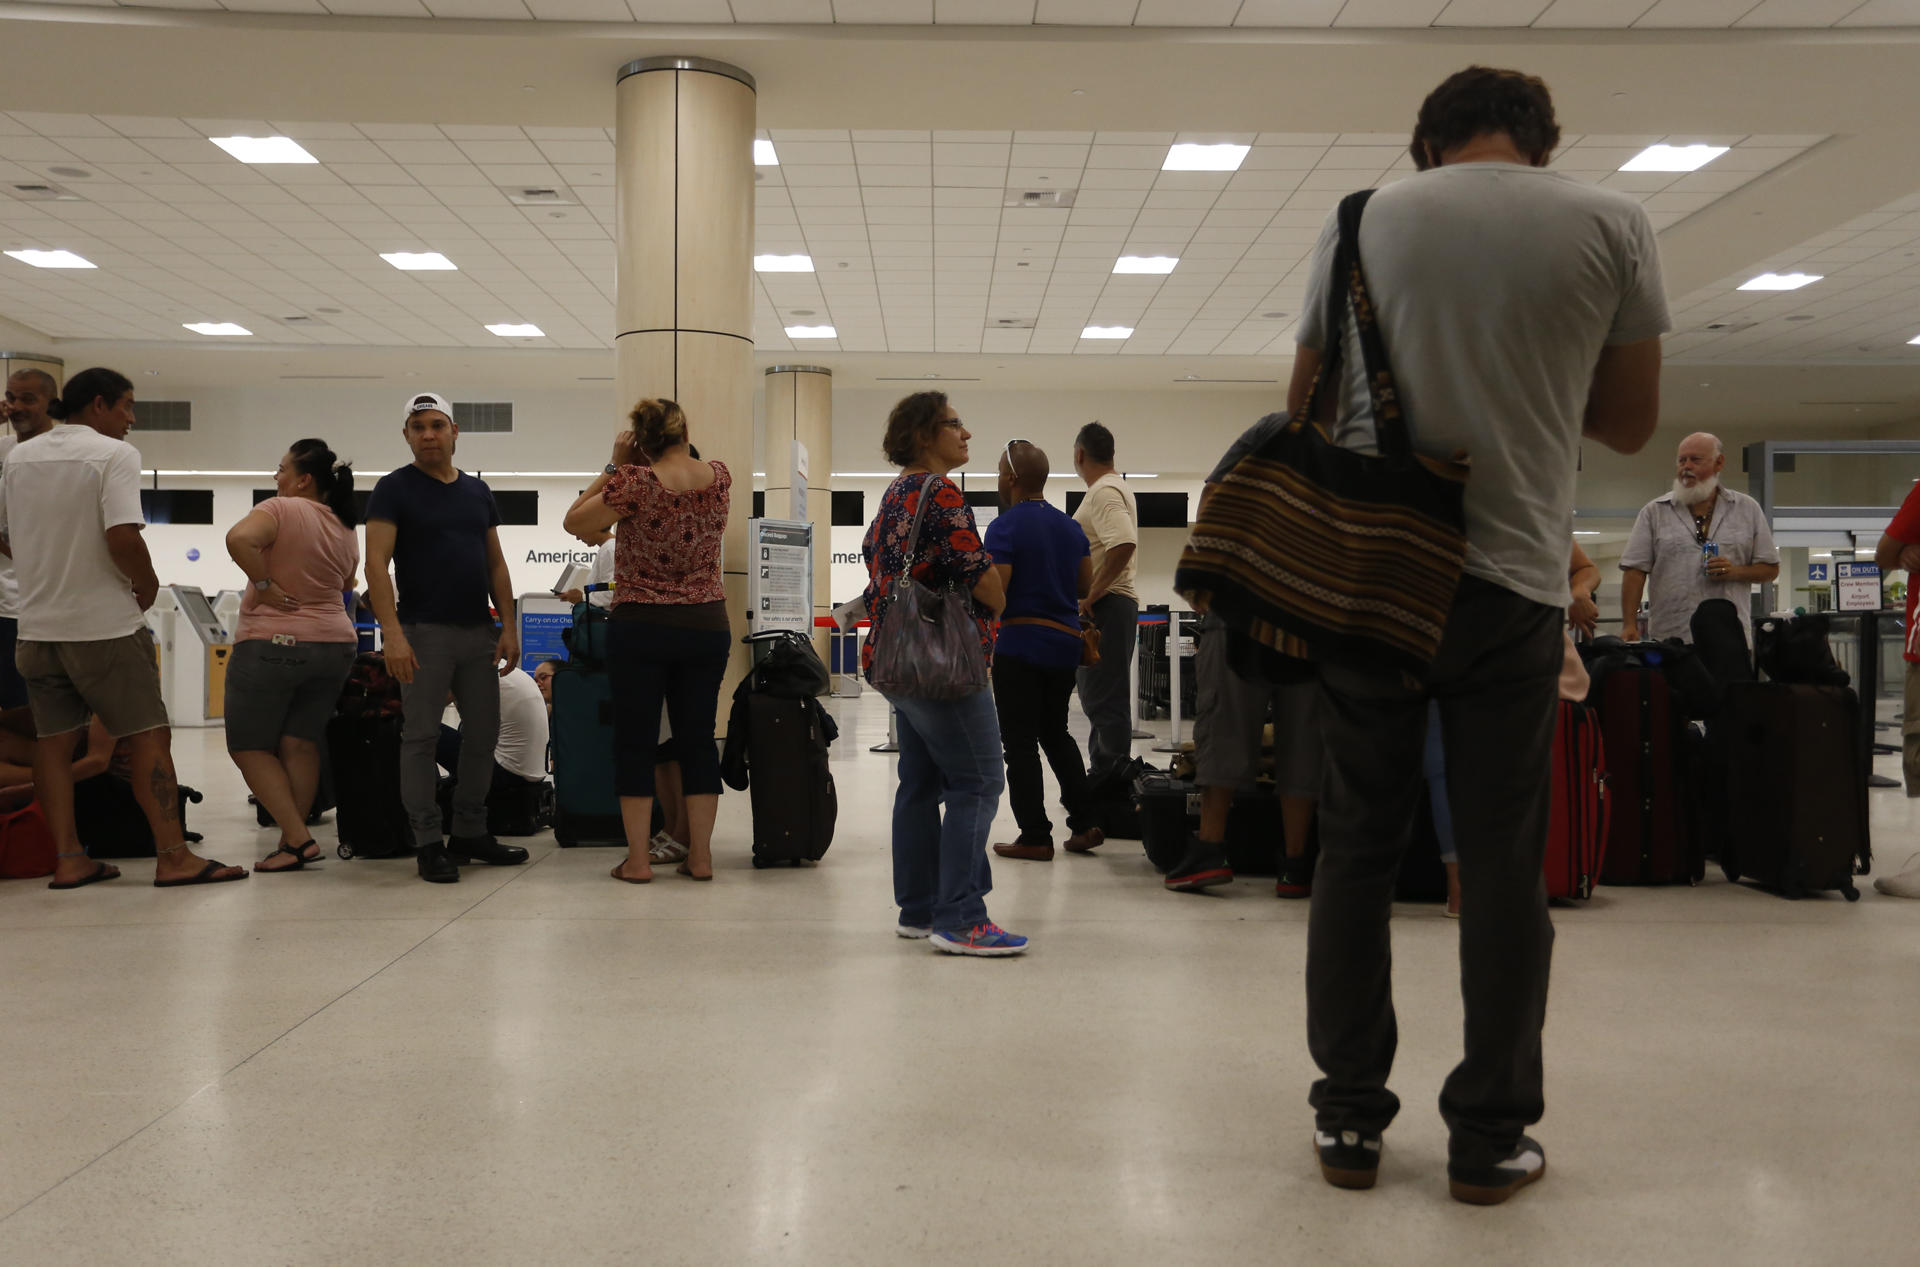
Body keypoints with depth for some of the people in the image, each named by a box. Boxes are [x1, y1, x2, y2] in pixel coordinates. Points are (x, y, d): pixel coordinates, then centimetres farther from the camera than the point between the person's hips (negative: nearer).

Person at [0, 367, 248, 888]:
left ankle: (68, 859, 11)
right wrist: (147, 585, -7)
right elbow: (122, 537, -22)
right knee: (149, 737, -2)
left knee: (53, 741, 9)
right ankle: (172, 855, -2)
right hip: (104, 624, -7)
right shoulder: (114, 454, -11)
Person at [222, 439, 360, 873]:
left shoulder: (281, 509, -12)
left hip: (273, 644, -6)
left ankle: (298, 839, -4)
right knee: (300, 744, 9)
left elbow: (239, 538, -29)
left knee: (249, 745, 4)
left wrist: (264, 585, -18)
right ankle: (292, 844, 7)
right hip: (335, 645, 7)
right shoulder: (346, 530, 11)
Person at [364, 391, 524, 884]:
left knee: (484, 733, 8)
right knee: (421, 737, -2)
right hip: (424, 632, -5)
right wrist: (393, 633, -21)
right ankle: (429, 843, 5)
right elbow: (376, 563, -11)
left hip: (479, 631, 6)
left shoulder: (478, 492, 13)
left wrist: (508, 627, 4)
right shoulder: (395, 489, -2)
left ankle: (470, 834, 20)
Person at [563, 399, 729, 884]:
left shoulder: (635, 482, -14)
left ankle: (638, 858, 7)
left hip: (640, 628, -4)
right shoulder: (720, 477, 1)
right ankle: (700, 855, 12)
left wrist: (613, 467, 0)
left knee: (635, 740, 5)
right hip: (707, 626, 4)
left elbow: (574, 521, -2)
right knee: (698, 738, 9)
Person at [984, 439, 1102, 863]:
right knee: (1056, 733, 20)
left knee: (1020, 743, 1)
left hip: (1021, 642, -7)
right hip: (1066, 643, 7)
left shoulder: (1005, 527, -11)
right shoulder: (1070, 526, 10)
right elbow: (1086, 586, 14)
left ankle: (1035, 837, 2)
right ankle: (1084, 823, 16)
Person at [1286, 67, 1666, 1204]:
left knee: (1358, 850, 9)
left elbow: (1304, 405, 10)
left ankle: (1350, 1119, 14)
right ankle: (1490, 1136, 14)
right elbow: (1630, 424, 9)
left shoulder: (1365, 220, 6)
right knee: (1504, 865, 7)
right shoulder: (1612, 223, 3)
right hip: (1513, 578, -1)